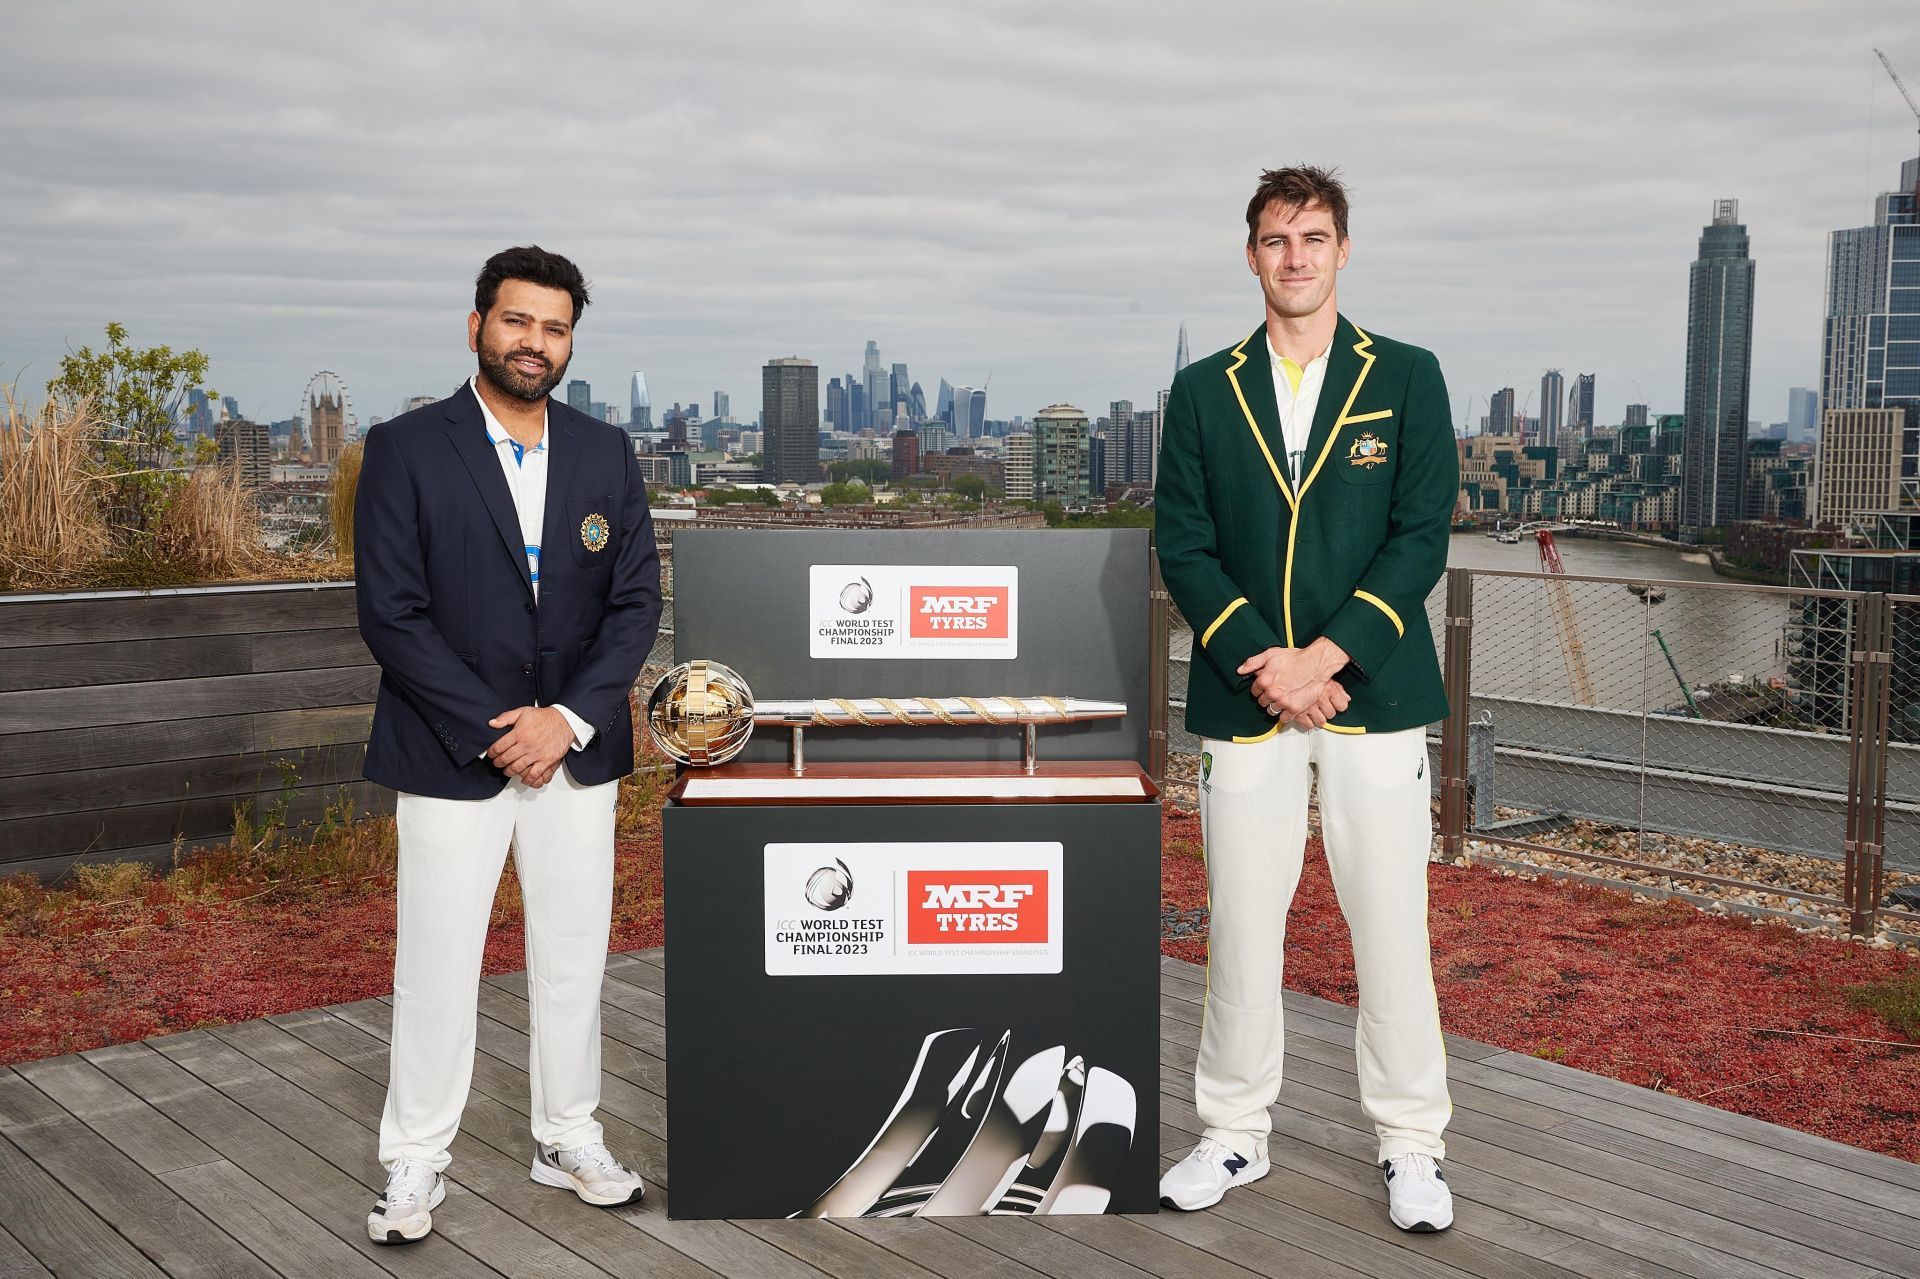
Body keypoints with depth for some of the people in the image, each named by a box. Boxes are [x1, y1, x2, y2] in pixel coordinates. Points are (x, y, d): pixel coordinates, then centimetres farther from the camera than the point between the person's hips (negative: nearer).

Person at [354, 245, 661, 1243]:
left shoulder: (605, 455, 5)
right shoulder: (405, 450, -6)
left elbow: (636, 601, 3)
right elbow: (390, 613, -11)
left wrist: (569, 717, -11)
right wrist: (494, 732, -15)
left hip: (577, 750, 4)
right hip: (450, 755, -3)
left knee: (573, 958, 12)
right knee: (437, 969, 5)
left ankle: (568, 1139, 28)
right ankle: (415, 1162, 20)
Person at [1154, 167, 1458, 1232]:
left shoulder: (1407, 379, 5)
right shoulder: (1203, 392, 8)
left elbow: (1422, 537, -3)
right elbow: (1182, 546, 2)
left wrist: (1324, 656, -13)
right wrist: (1263, 663, -11)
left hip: (1372, 693, -1)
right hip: (1242, 699, 1)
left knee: (1391, 925, 3)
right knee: (1240, 925, 7)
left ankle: (1410, 1145, 18)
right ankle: (1236, 1135, 21)